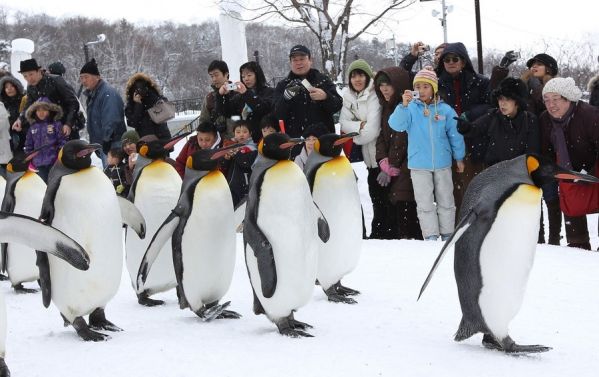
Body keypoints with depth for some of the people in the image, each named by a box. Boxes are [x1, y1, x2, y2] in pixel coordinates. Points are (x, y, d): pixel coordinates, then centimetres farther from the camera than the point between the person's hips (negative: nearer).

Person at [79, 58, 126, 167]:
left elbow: (111, 120, -25)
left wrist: (107, 139, -27)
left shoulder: (108, 93, -17)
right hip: (101, 143, 10)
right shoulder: (92, 94, 16)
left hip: (112, 144, -10)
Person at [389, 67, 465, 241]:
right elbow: (396, 124, -21)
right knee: (425, 203, 1)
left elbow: (455, 134, 6)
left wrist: (459, 158, 10)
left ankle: (447, 235, 22)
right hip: (419, 164, -1)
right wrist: (404, 105, -36)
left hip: (442, 163, 1)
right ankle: (430, 237, 5)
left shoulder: (445, 110, -3)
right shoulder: (411, 108, -6)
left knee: (446, 201, 11)